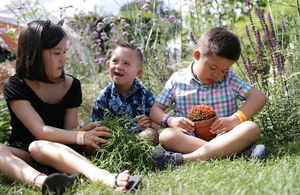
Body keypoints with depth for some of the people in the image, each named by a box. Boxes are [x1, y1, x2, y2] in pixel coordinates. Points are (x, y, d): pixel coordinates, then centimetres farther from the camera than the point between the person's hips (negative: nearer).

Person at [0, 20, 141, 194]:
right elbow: (40, 130, -16)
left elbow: (70, 129, 1)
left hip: (55, 149, 0)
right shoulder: (14, 86, -7)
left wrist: (84, 131, -23)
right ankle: (41, 180, -63)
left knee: (39, 146, -37)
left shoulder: (71, 85, 3)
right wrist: (81, 137, -28)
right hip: (22, 151, 0)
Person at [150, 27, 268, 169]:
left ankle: (183, 158, -40)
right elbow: (156, 109, 10)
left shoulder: (229, 79, 8)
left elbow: (259, 97, 0)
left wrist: (235, 119, -16)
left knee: (252, 128, -28)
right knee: (166, 135, -31)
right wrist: (169, 120, -14)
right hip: (188, 139, 0)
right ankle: (240, 150, -39)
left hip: (223, 136, 1)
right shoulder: (177, 80, 8)